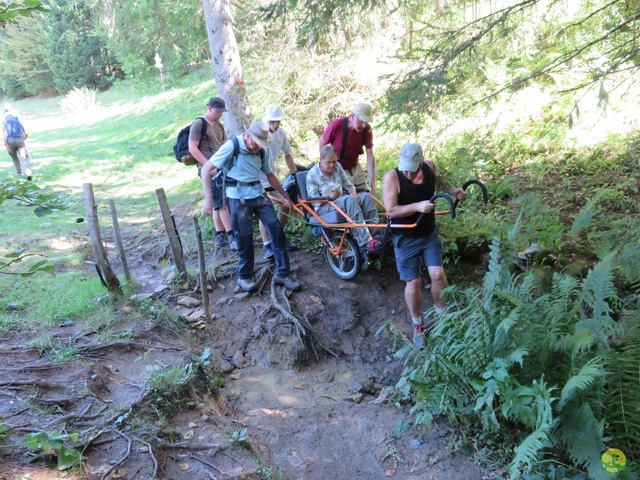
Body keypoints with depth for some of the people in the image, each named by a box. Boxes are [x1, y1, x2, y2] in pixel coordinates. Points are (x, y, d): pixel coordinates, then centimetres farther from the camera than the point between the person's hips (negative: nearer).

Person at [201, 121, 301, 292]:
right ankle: (244, 277, 19)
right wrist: (208, 199, -18)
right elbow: (206, 169, -12)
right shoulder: (231, 146, -11)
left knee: (276, 229, -2)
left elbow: (269, 175, 22)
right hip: (239, 197, -6)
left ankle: (282, 273, 8)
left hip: (259, 193, 6)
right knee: (245, 237, -1)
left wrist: (285, 196, 23)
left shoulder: (260, 151, 8)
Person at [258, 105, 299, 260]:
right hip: (257, 179, -6)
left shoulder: (281, 133, 0)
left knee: (286, 205, 5)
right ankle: (267, 245, -3)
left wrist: (295, 174, 12)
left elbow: (287, 154, 11)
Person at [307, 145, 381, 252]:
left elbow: (349, 185, 12)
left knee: (366, 196, -20)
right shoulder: (312, 175, -4)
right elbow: (313, 199, -8)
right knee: (349, 200, -35)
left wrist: (354, 195, -11)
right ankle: (364, 241, -44)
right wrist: (330, 197, -24)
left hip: (343, 202, 6)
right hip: (324, 207, -6)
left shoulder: (338, 167, 13)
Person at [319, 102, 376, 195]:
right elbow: (322, 143, -7)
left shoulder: (366, 129, -11)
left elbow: (370, 155, -11)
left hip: (355, 168, 4)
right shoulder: (336, 125, -22)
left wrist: (372, 179, -18)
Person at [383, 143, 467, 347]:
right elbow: (391, 210, -26)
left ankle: (441, 315, 25)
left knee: (438, 274, -2)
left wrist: (452, 191, 0)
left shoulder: (430, 167, -9)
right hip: (406, 238, -3)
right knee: (413, 282, 2)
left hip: (430, 233, 4)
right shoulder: (392, 177, -23)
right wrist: (417, 206, -37)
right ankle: (417, 324, 24)